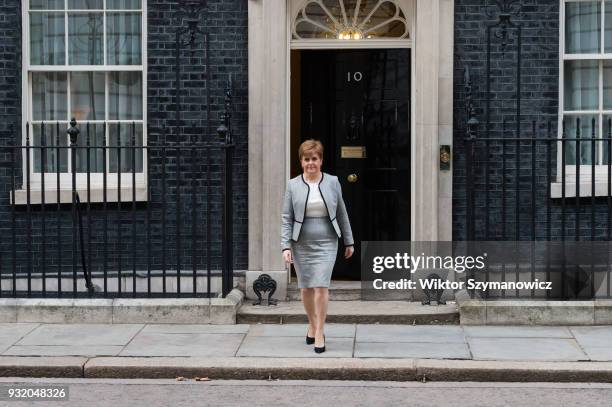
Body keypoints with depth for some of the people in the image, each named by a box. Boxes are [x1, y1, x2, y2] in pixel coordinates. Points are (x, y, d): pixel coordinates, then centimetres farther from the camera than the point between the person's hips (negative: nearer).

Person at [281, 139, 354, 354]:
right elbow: (286, 218, 0)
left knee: (321, 287, -11)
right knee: (306, 288, 9)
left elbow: (342, 214, 9)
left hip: (326, 243, -1)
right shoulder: (293, 185, 1)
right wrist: (286, 246, -8)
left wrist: (349, 242, 11)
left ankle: (319, 333, -1)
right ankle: (312, 325, 31)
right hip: (301, 245, 1)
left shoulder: (333, 182, 3)